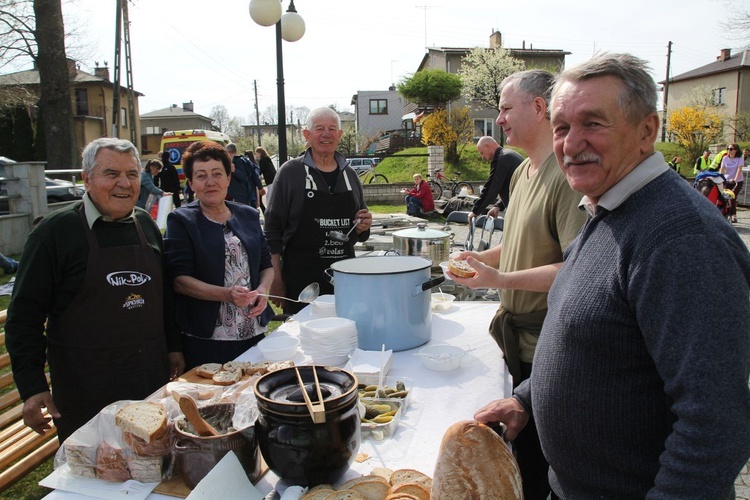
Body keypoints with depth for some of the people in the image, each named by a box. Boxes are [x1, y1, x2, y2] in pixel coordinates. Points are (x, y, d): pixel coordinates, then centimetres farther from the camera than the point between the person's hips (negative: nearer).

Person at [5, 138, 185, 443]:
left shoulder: (146, 225, 6)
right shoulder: (56, 231, -10)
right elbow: (25, 313, -9)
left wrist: (173, 347, 15)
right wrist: (32, 387, -12)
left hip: (152, 375, 5)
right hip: (87, 387, -5)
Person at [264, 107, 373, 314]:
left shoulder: (349, 174, 10)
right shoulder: (289, 172, -2)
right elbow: (273, 228, -3)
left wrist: (363, 227, -2)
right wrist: (276, 278, -8)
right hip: (300, 275, -4)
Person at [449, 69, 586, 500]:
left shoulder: (566, 175, -20)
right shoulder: (523, 171, 10)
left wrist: (503, 279, -26)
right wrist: (484, 257, 7)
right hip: (519, 337, 9)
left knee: (539, 455, 8)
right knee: (520, 444, 22)